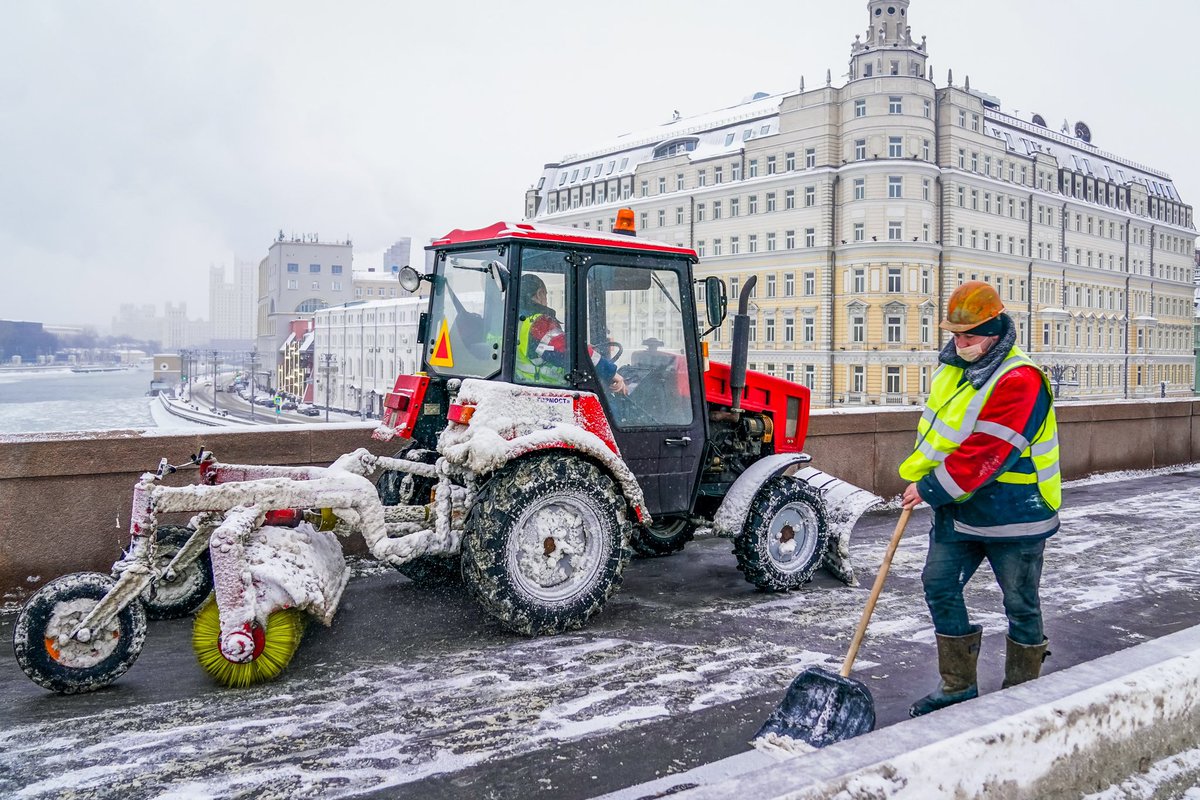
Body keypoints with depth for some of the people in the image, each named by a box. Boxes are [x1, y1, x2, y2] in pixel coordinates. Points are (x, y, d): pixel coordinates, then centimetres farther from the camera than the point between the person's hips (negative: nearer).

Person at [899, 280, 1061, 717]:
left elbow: (986, 455, -25)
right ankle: (958, 685, 19)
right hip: (958, 507, 8)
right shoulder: (952, 369, 7)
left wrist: (930, 489, -18)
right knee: (939, 586, 6)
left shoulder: (1019, 381, -21)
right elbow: (937, 431, 18)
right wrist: (918, 476, 3)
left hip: (1012, 512, -7)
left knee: (1020, 605, 8)